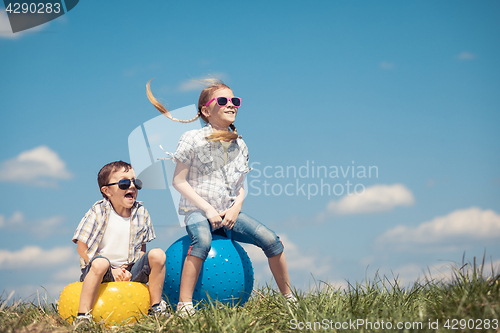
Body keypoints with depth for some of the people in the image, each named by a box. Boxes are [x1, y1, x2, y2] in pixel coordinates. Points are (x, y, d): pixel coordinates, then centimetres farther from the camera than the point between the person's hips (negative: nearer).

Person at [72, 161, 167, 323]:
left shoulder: (141, 213, 2)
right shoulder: (99, 212, -11)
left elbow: (141, 249, 9)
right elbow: (82, 249, -11)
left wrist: (129, 271, -11)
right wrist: (111, 271, -16)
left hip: (129, 270, 4)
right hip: (103, 272, -4)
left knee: (157, 255, -17)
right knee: (100, 263, -38)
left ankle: (156, 307, -3)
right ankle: (83, 315, -34)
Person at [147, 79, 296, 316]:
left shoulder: (239, 144, 12)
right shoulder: (193, 139, -4)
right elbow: (178, 181, -6)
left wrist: (236, 207, -5)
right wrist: (207, 208, -14)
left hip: (229, 212, 5)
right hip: (197, 210, -5)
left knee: (271, 240, -12)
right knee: (202, 241, -38)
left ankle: (289, 298, 4)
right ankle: (184, 305, -36)